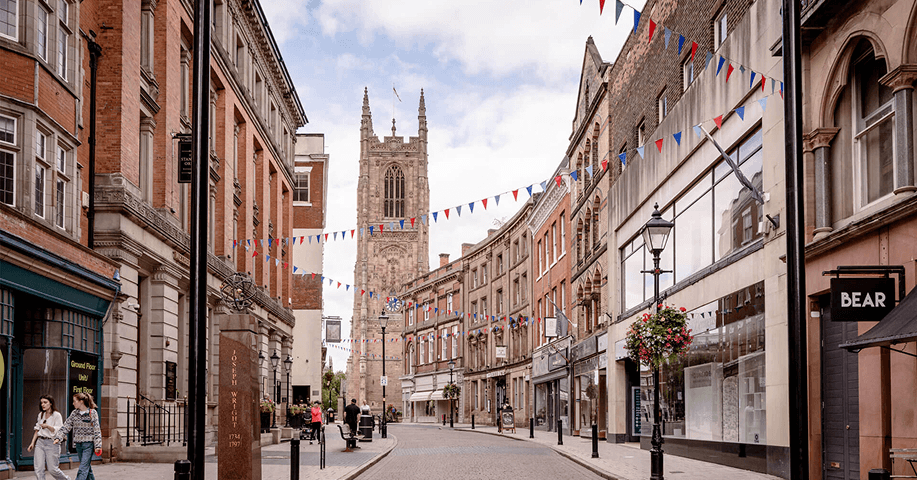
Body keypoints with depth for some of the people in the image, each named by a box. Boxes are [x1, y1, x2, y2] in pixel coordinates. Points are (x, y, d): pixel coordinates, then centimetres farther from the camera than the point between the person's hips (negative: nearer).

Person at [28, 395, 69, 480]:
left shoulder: (57, 415, -5)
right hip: (40, 442, 5)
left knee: (52, 470, -2)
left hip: (52, 443, -5)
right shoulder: (41, 415, 14)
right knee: (38, 469, -6)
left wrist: (47, 426, -23)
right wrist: (32, 443, 15)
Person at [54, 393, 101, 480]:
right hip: (78, 443, 6)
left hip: (88, 443, -6)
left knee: (83, 469, -11)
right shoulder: (74, 413, 8)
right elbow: (66, 426, 4)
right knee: (87, 468, 13)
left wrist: (98, 445, -11)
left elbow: (96, 430, -8)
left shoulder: (92, 413, -8)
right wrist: (58, 438, -9)